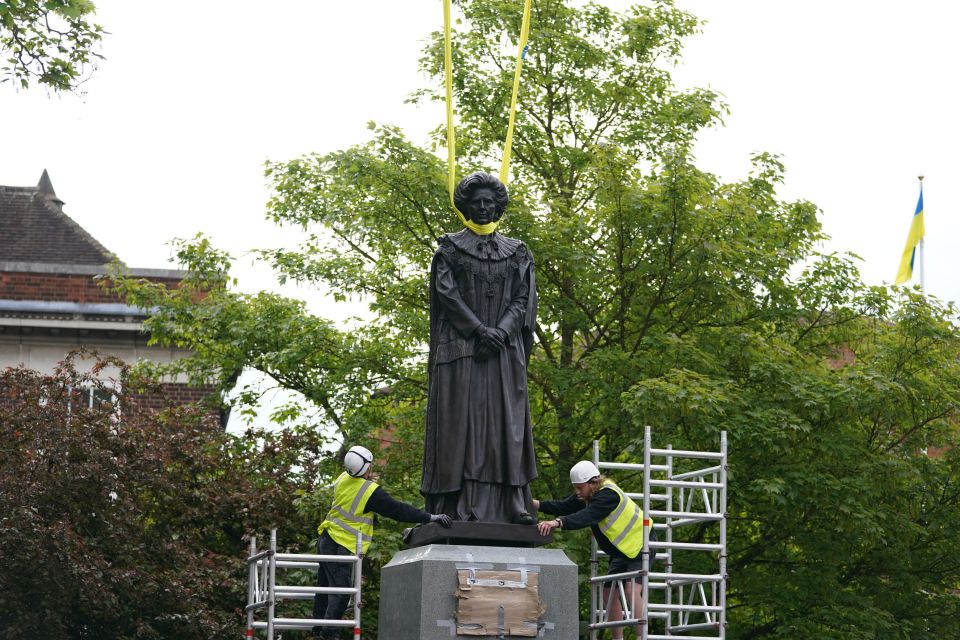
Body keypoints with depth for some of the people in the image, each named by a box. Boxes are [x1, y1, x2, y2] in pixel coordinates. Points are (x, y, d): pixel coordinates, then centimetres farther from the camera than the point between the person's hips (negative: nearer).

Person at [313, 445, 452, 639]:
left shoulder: (343, 479, 2)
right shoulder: (371, 491, -19)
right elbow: (398, 510, -17)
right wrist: (430, 517, -13)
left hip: (326, 539, 8)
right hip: (341, 547, -8)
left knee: (325, 587, 16)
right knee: (340, 593, -3)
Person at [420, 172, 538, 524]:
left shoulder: (516, 253, 14)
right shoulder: (450, 248, 7)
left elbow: (522, 300, 6)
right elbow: (446, 293, -3)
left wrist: (500, 332, -12)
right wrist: (479, 329, -15)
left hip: (504, 351, 2)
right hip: (460, 348, -2)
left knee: (506, 424, -3)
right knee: (461, 422, -7)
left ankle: (514, 507, -7)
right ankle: (458, 508, -10)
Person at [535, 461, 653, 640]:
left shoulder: (608, 495, -30)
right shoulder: (589, 494, -1)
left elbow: (587, 516, -45)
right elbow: (565, 507, -2)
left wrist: (557, 522, -57)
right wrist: (535, 504, -16)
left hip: (640, 543, -10)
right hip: (621, 549, 10)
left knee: (631, 590, -25)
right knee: (609, 592, 9)